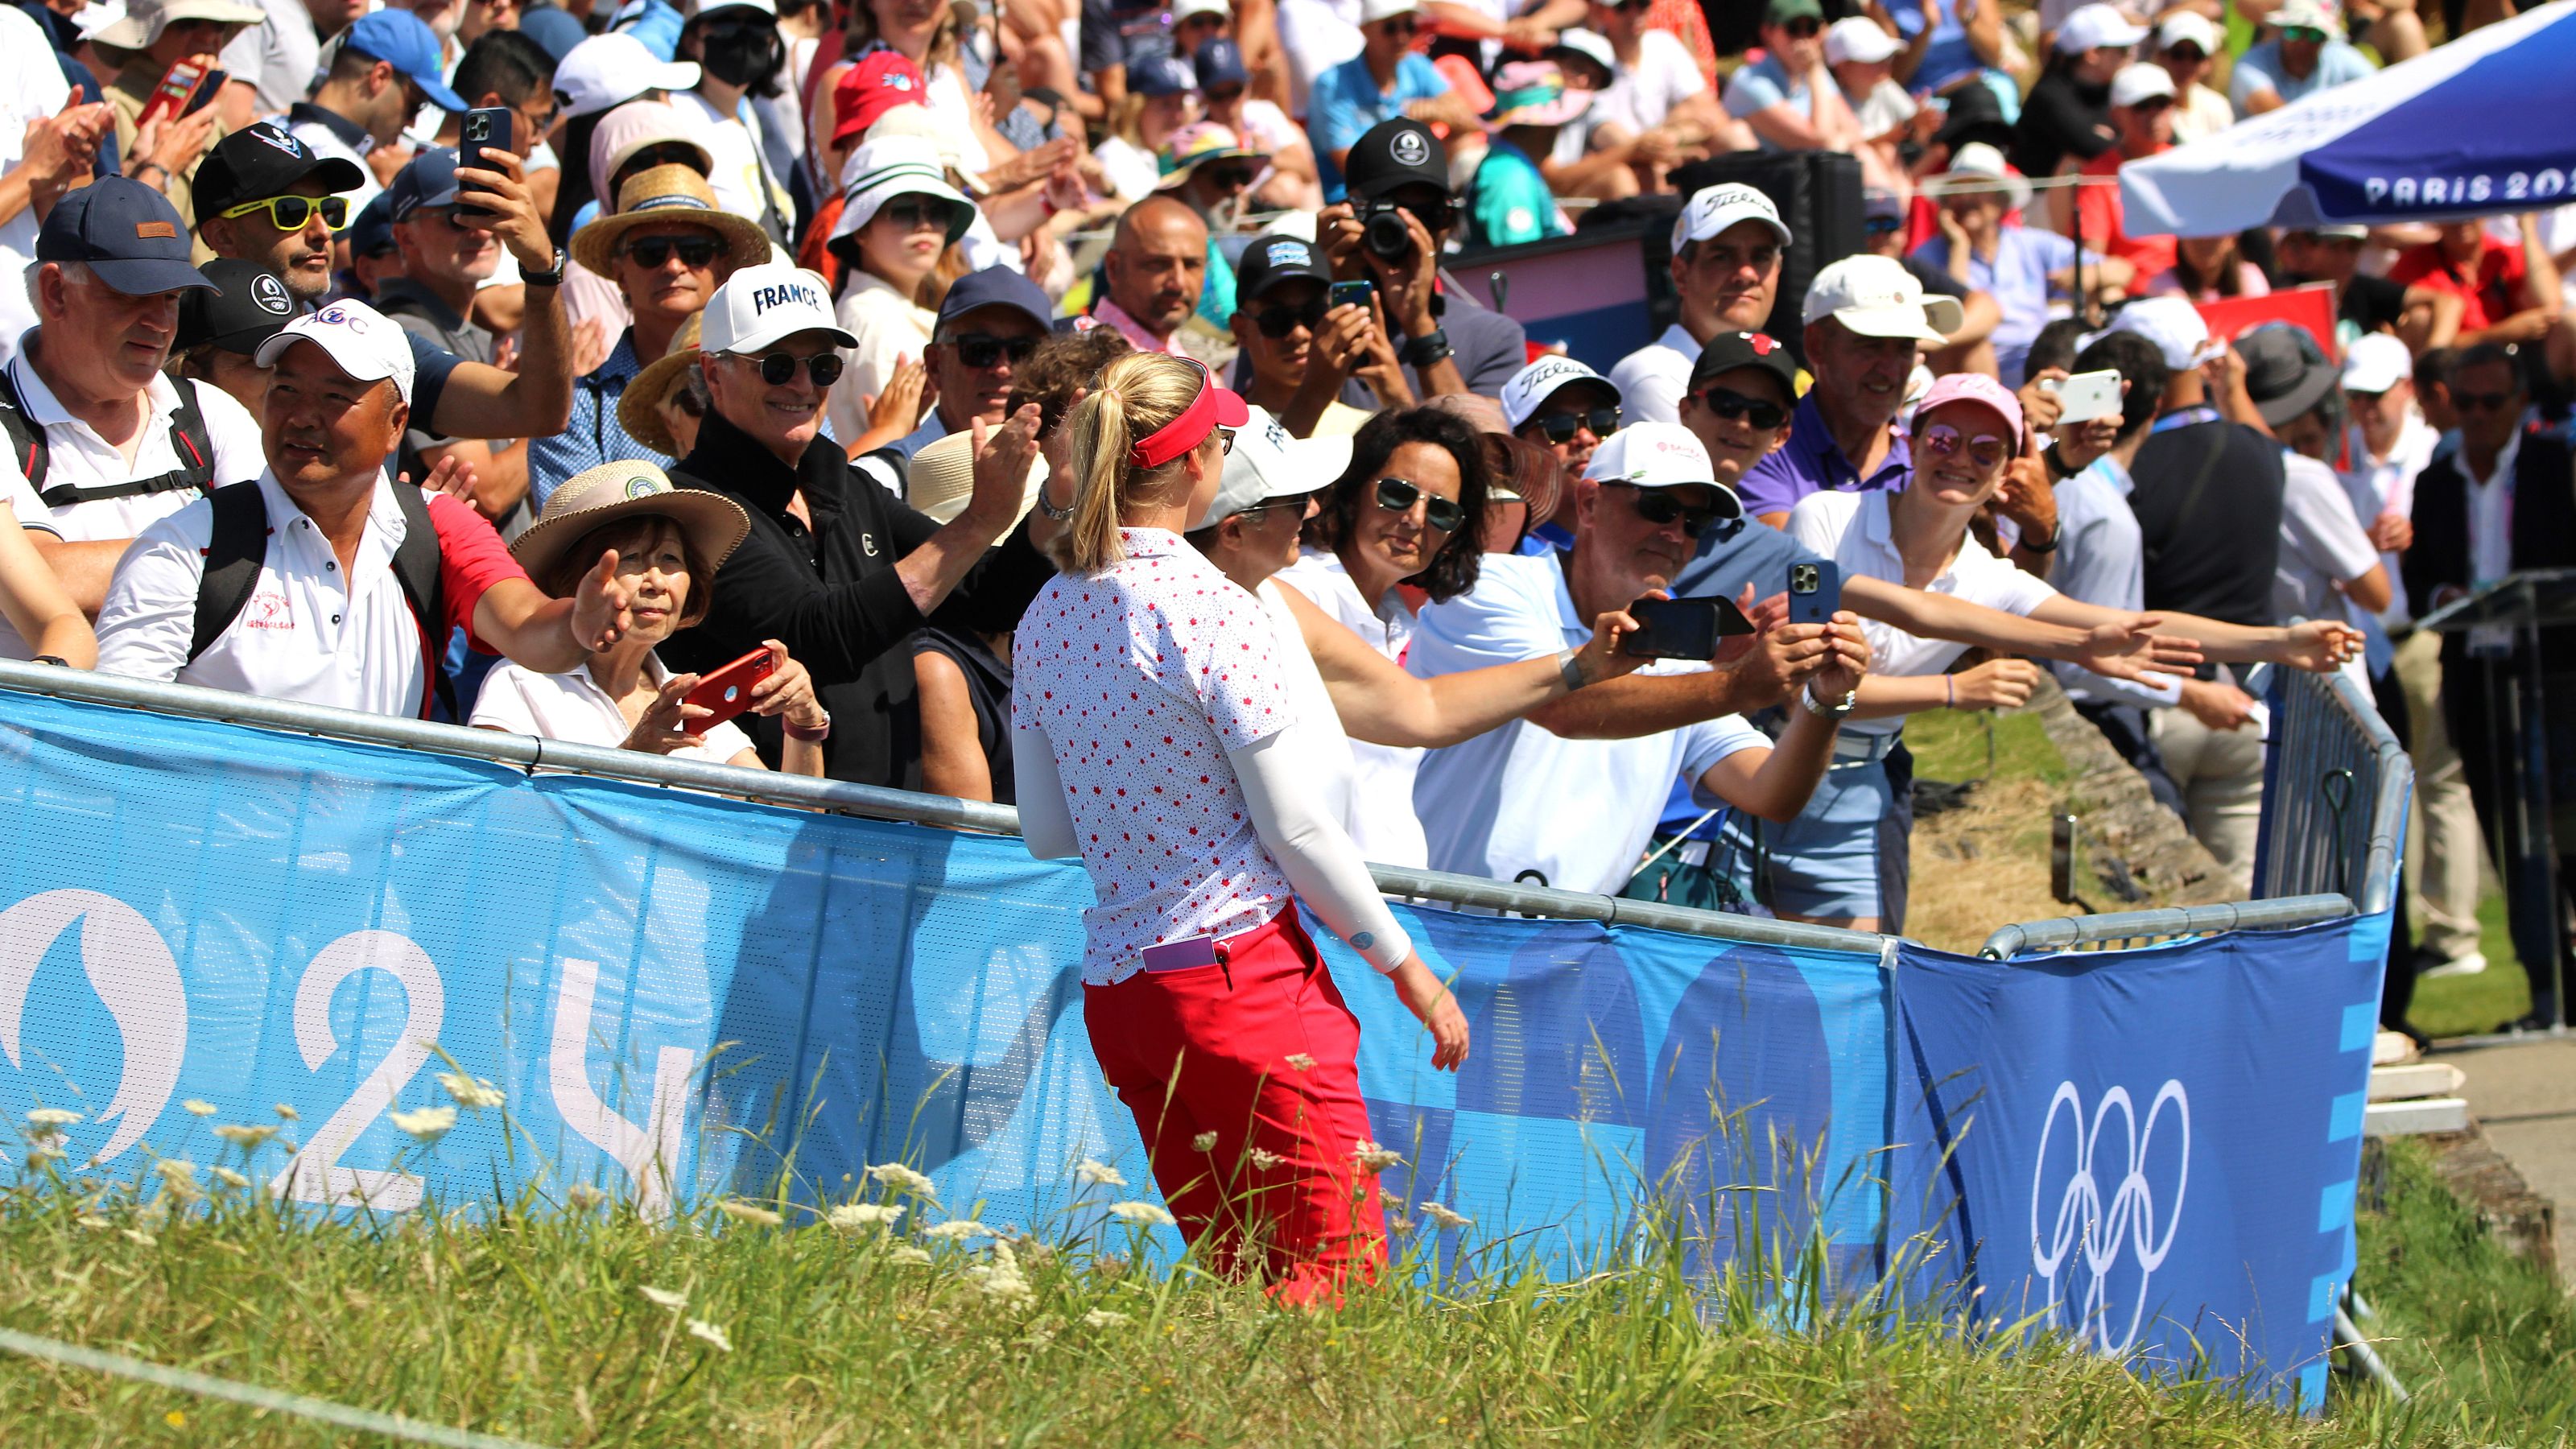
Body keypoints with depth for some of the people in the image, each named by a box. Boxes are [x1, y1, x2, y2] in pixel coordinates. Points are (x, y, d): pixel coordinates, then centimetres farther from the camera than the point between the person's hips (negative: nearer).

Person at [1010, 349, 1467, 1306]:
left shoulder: (1046, 619, 7)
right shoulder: (1211, 612, -13)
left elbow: (1045, 833, 13)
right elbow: (1295, 826, -11)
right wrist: (1407, 968, -1)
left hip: (1112, 988, 7)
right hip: (1240, 964, -7)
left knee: (1241, 1278, 12)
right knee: (1340, 1264, -7)